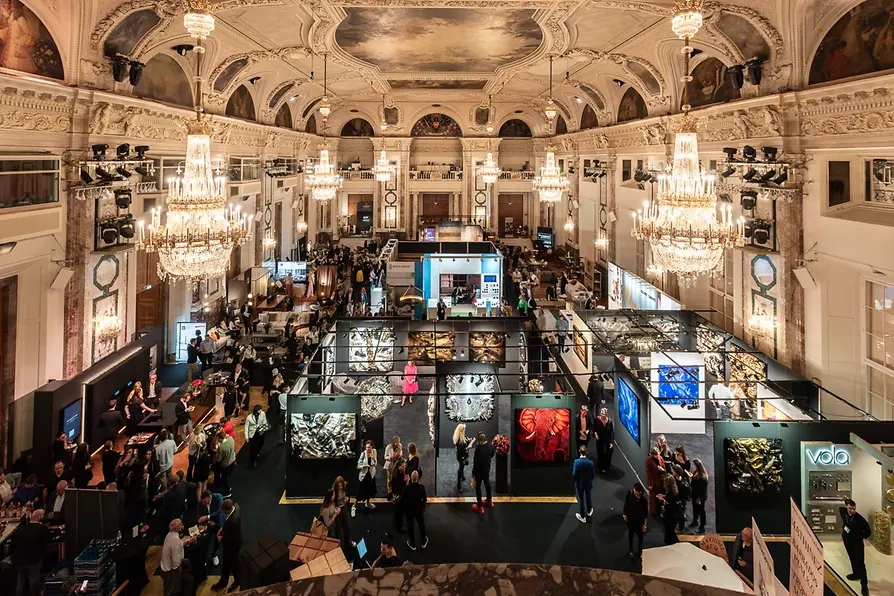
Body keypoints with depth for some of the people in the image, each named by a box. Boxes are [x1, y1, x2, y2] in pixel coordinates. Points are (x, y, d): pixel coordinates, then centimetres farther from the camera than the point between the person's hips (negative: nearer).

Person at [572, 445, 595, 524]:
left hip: (579, 484, -2)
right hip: (588, 483, 2)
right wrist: (589, 479, 9)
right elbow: (593, 475, -12)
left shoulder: (576, 462, -25)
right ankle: (589, 511, 49)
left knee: (581, 499, 15)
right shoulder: (590, 462, -21)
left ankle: (583, 516, 26)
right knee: (588, 498, 26)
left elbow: (574, 474, -21)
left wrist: (576, 480, 1)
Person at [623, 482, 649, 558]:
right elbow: (626, 504, -6)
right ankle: (630, 550, 42)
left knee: (640, 535, 17)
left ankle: (639, 551, 39)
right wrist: (625, 515, 0)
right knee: (630, 534, 21)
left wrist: (645, 524, -10)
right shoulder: (630, 494, -23)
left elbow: (646, 512, -15)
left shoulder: (644, 499, -26)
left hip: (639, 520, -1)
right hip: (630, 518, 2)